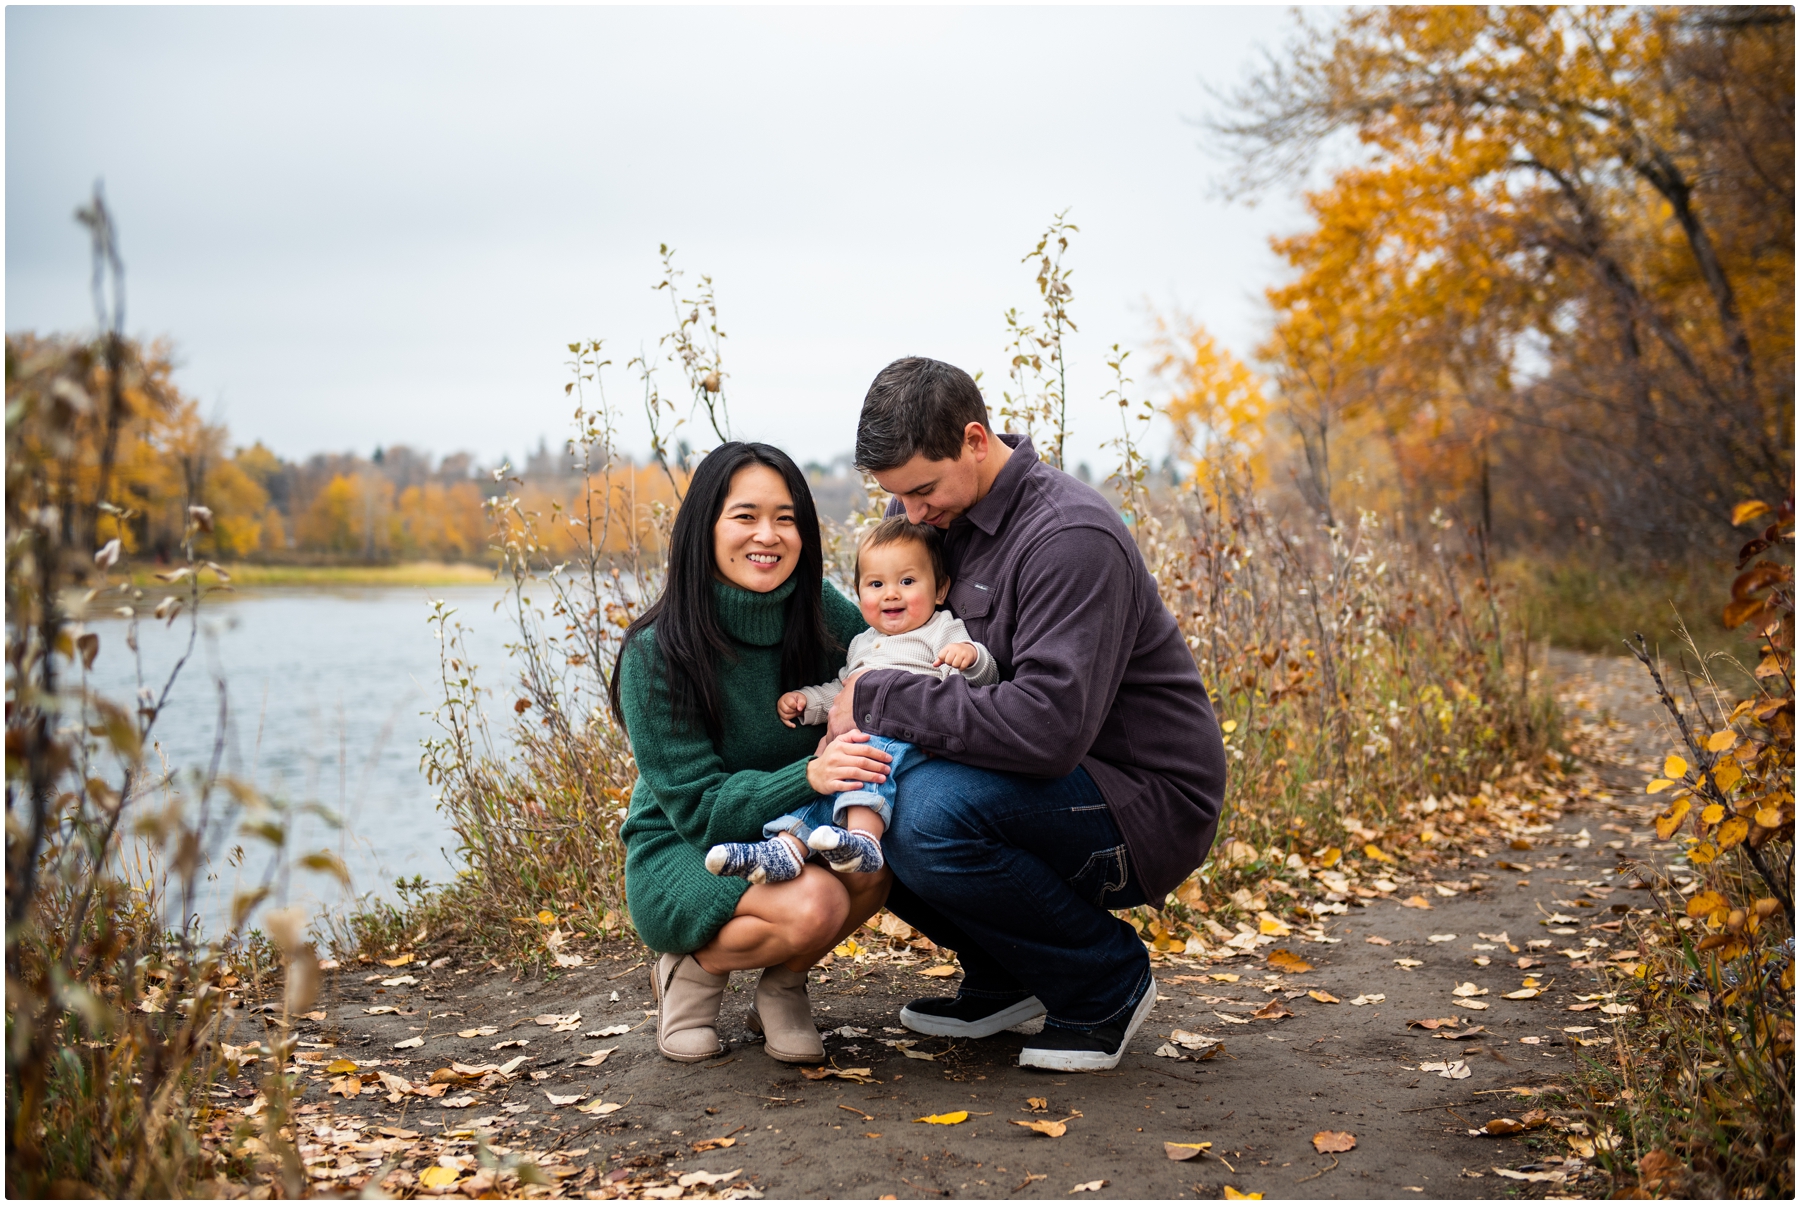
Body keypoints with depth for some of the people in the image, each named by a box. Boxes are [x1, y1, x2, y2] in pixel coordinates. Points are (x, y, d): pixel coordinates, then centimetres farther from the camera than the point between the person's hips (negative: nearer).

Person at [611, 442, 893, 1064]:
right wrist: (808, 775, -37)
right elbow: (699, 809, -20)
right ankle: (691, 969, -2)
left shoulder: (821, 611, -8)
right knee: (816, 905, -33)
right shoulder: (656, 653, -20)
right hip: (680, 852, -4)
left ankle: (783, 984, -1)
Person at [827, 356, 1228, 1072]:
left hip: (1148, 799, -9)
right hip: (1039, 783, 9)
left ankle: (1107, 981, -7)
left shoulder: (1071, 536, -23)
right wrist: (859, 720, -4)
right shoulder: (938, 513, 4)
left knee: (931, 813, -31)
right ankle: (1005, 979, 12)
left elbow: (1049, 724, -34)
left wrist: (880, 699, -25)